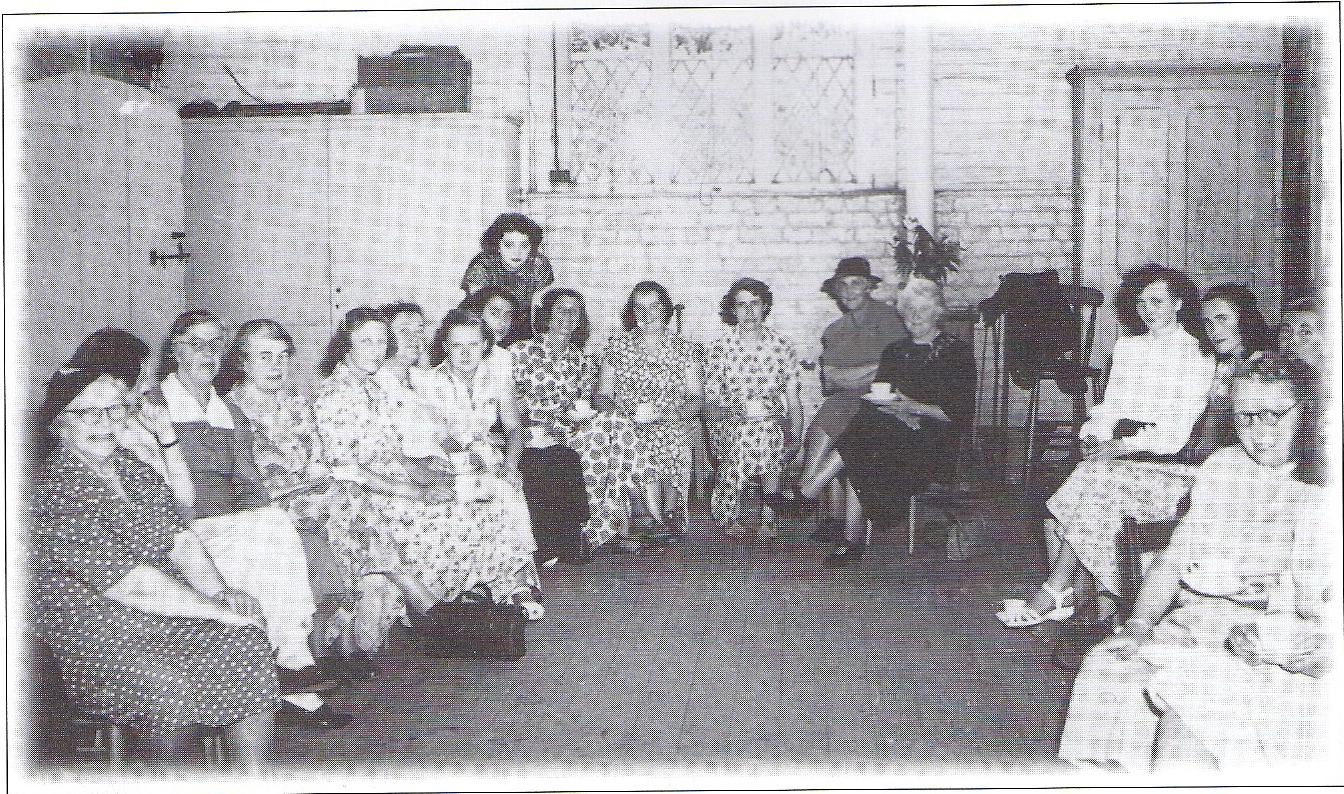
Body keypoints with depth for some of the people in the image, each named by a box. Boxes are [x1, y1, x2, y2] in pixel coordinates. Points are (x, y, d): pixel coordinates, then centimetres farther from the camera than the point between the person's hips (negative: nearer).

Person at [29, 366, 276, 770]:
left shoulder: (132, 467, 10)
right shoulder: (53, 490, -15)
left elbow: (181, 540, 6)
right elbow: (130, 583, -20)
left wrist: (220, 591, -14)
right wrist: (218, 609, -18)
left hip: (165, 612, 7)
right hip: (95, 628, -6)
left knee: (249, 642, -19)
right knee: (170, 689, -33)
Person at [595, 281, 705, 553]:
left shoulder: (683, 349, 10)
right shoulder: (618, 346, 10)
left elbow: (696, 397, 6)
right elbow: (602, 395, 8)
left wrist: (665, 414, -13)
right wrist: (624, 414, -13)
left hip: (669, 431, 0)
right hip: (625, 431, 0)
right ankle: (661, 520, -9)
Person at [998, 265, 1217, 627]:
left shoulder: (1197, 354, 1)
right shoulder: (1126, 347, 21)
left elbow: (1179, 431, -7)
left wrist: (1126, 445, -16)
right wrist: (1094, 436, -3)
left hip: (1167, 462, -6)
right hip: (1119, 454, 6)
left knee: (1095, 477, -30)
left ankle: (1054, 594, -25)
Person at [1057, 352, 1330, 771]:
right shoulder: (1221, 467, 17)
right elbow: (1175, 557, 15)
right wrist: (1139, 623, -1)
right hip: (1198, 618, 5)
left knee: (1187, 683, -32)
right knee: (1106, 667, -20)